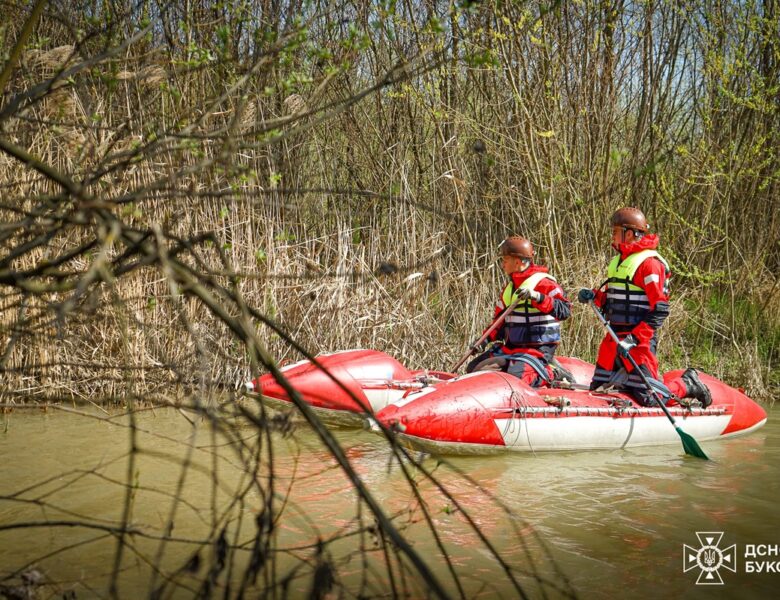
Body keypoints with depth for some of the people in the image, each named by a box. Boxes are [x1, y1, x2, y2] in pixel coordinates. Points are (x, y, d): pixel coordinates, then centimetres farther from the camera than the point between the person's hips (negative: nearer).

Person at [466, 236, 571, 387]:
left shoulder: (544, 282, -11)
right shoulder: (509, 288, 15)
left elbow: (565, 311, -23)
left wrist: (537, 297, -34)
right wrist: (487, 338, 3)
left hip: (537, 350, -8)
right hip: (510, 348, 8)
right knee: (473, 369, 2)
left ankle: (547, 375, -3)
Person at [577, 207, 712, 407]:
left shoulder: (649, 263, -13)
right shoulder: (618, 261, 16)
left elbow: (660, 311, -17)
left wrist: (633, 339, -23)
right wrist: (595, 296, 3)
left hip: (639, 340, -9)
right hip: (615, 337, 9)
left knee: (650, 398, -11)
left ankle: (688, 385, 18)